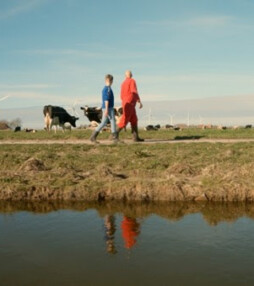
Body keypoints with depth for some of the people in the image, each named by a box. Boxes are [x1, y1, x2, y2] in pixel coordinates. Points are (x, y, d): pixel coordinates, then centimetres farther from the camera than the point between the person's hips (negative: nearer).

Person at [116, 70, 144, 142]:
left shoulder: (123, 83, 17)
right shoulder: (132, 81, -5)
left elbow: (122, 96, 18)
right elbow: (134, 91, -19)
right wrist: (140, 101, -17)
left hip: (125, 103, 8)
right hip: (130, 103, -8)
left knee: (134, 120, 6)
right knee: (125, 120, -9)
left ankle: (136, 137, 2)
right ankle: (116, 133, -10)